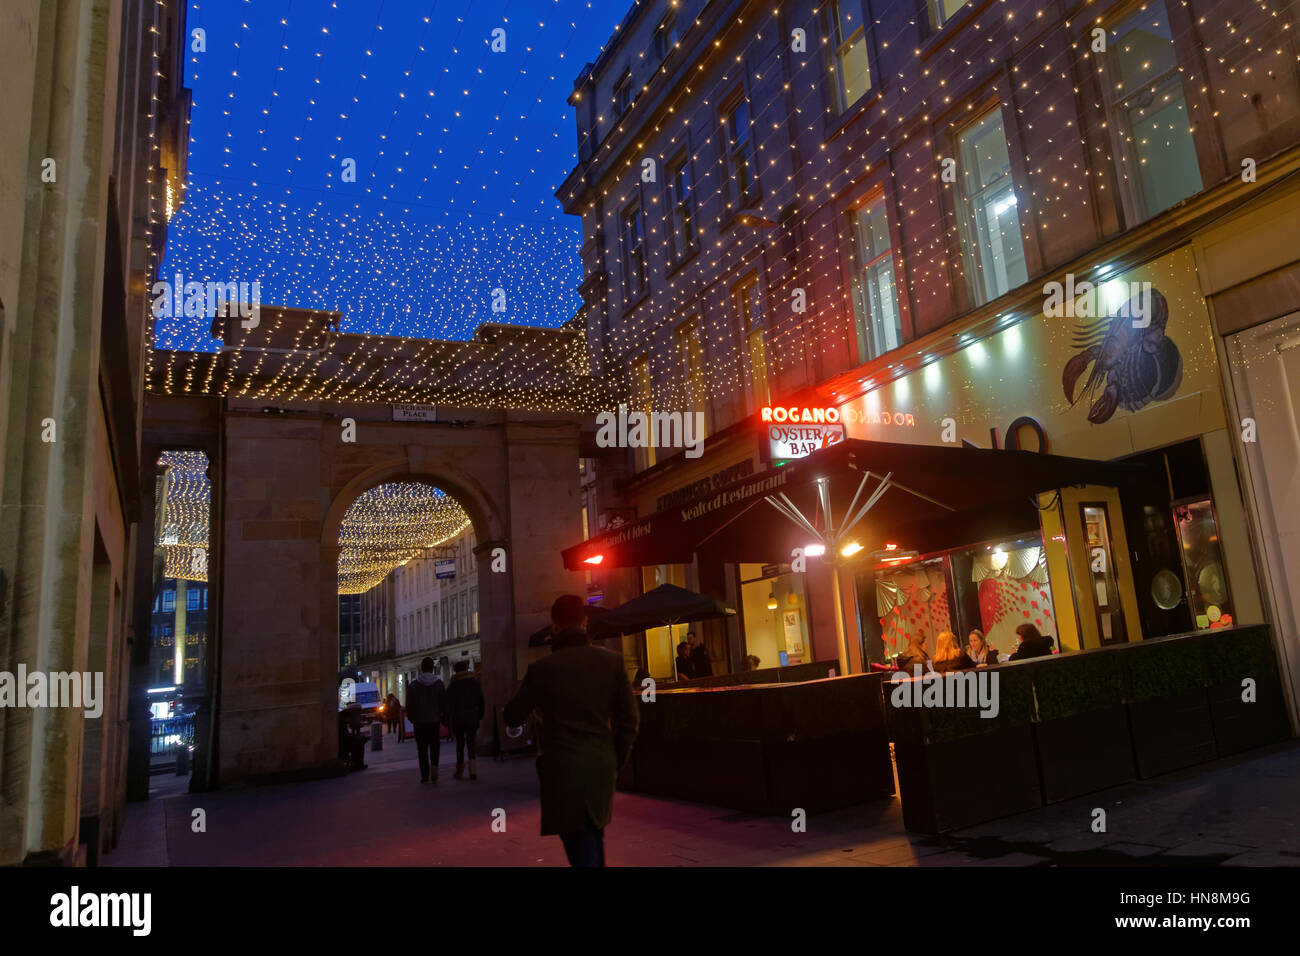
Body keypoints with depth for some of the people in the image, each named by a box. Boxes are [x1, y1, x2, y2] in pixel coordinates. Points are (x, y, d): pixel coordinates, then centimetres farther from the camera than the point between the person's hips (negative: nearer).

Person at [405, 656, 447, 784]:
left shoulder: (413, 685, -4)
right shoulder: (438, 683, -3)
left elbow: (409, 705, -2)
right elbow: (444, 703, -1)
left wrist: (412, 719, 11)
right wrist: (444, 717, 9)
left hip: (419, 721, 0)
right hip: (435, 720, 1)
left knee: (422, 748, 6)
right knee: (434, 746, 10)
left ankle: (425, 777, 7)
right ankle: (434, 766, -16)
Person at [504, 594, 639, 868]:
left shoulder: (542, 668, -10)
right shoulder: (612, 661, -3)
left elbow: (512, 717, 0)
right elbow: (629, 719, -1)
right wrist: (616, 762, 11)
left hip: (563, 771, -4)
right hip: (601, 768, 4)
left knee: (583, 853, 3)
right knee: (594, 845, 24)